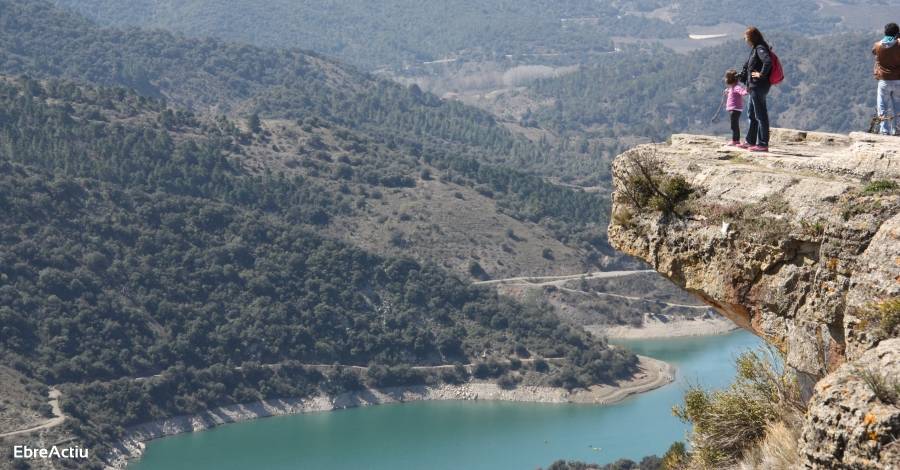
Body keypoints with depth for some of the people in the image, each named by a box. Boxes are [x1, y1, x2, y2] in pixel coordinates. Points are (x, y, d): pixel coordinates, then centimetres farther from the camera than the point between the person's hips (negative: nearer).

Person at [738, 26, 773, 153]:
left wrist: (761, 74, -22)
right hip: (754, 87, 11)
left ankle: (763, 144, -5)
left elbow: (768, 62, -33)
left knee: (761, 115, -7)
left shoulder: (760, 48, -15)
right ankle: (751, 141, 29)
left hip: (759, 86, -11)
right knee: (752, 114, 19)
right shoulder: (755, 49, 15)